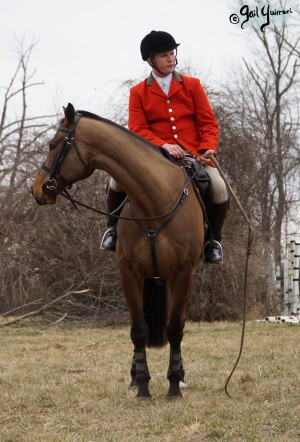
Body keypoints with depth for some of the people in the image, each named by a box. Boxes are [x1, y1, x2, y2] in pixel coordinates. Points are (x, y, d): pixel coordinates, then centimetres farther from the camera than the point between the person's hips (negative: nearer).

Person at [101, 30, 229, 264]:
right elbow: (138, 129, -1)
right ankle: (114, 228, 3)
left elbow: (208, 122, 7)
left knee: (219, 188, -26)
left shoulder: (192, 85, 10)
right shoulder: (138, 92, 8)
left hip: (192, 155, 0)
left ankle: (213, 240, 2)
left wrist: (207, 149, -13)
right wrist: (162, 145, -20)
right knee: (119, 178, -25)